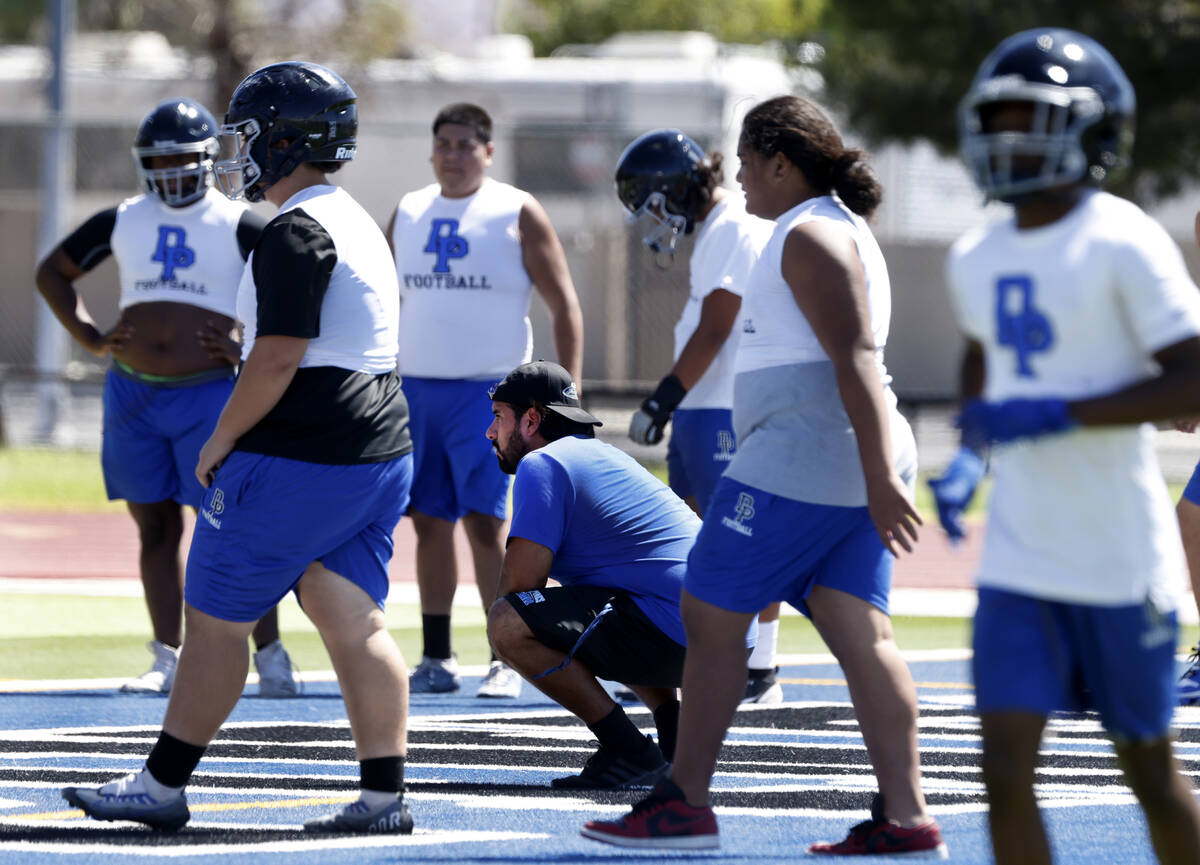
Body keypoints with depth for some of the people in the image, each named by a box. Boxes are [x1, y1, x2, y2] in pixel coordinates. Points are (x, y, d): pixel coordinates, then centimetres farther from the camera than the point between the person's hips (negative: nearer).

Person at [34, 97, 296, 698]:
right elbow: (52, 272, 21)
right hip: (134, 394, 4)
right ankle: (167, 661, 10)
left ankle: (270, 657, -2)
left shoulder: (237, 226, -2)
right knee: (156, 528, 6)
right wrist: (88, 336, 9)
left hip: (210, 393, -4)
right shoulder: (122, 222, 10)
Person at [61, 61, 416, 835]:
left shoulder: (295, 234, -15)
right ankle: (385, 793, 0)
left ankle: (162, 786, 7)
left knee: (217, 618, 1)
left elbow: (278, 359, -20)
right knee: (351, 620, 7)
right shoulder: (358, 224, 16)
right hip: (381, 450, 9)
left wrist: (220, 443, -9)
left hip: (300, 458, -9)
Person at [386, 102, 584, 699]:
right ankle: (436, 659, 10)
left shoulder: (516, 215, -1)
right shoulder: (408, 214, 12)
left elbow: (564, 307, -1)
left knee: (484, 521, -11)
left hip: (487, 389, -5)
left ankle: (507, 661, -8)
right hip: (415, 389, 5)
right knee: (429, 523, 5)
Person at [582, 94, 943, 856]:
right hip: (850, 470, 10)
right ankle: (906, 817, -6)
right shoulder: (840, 228, 21)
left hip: (801, 458, -10)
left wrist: (880, 480, -27)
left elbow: (856, 363, -21)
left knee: (711, 615, -1)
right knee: (861, 634, 2)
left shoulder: (810, 237, -12)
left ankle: (684, 802, 3)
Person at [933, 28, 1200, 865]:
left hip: (1119, 558, -5)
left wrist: (1061, 415, -24)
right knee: (1007, 772, -7)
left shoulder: (1123, 246, -13)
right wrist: (970, 443, 12)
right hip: (1021, 565, 5)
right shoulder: (977, 259, 9)